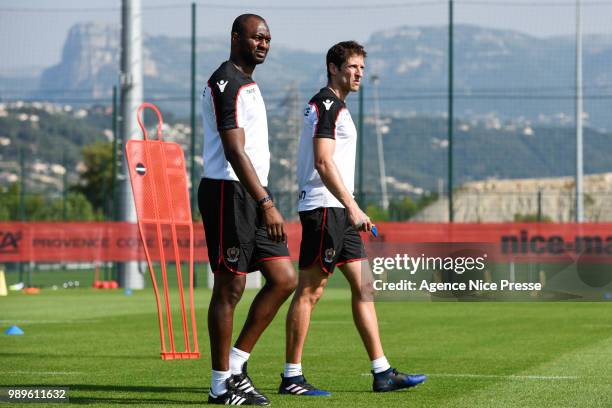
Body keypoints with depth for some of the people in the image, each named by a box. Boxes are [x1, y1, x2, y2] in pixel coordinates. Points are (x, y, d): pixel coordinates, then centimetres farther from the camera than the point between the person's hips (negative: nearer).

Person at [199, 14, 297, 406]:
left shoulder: (247, 84, 19)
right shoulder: (225, 83, -13)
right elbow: (234, 152, -22)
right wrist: (266, 204, -27)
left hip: (253, 194, 10)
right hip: (229, 193, -10)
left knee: (285, 279, 6)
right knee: (230, 288, -5)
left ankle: (237, 363, 12)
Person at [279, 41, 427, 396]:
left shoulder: (334, 106, 20)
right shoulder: (327, 105, -12)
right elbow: (324, 163, -21)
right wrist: (353, 207, -24)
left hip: (339, 211, 11)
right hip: (324, 208, -11)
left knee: (364, 285, 8)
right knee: (310, 290, -7)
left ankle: (382, 373, 9)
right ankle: (291, 377, -3)